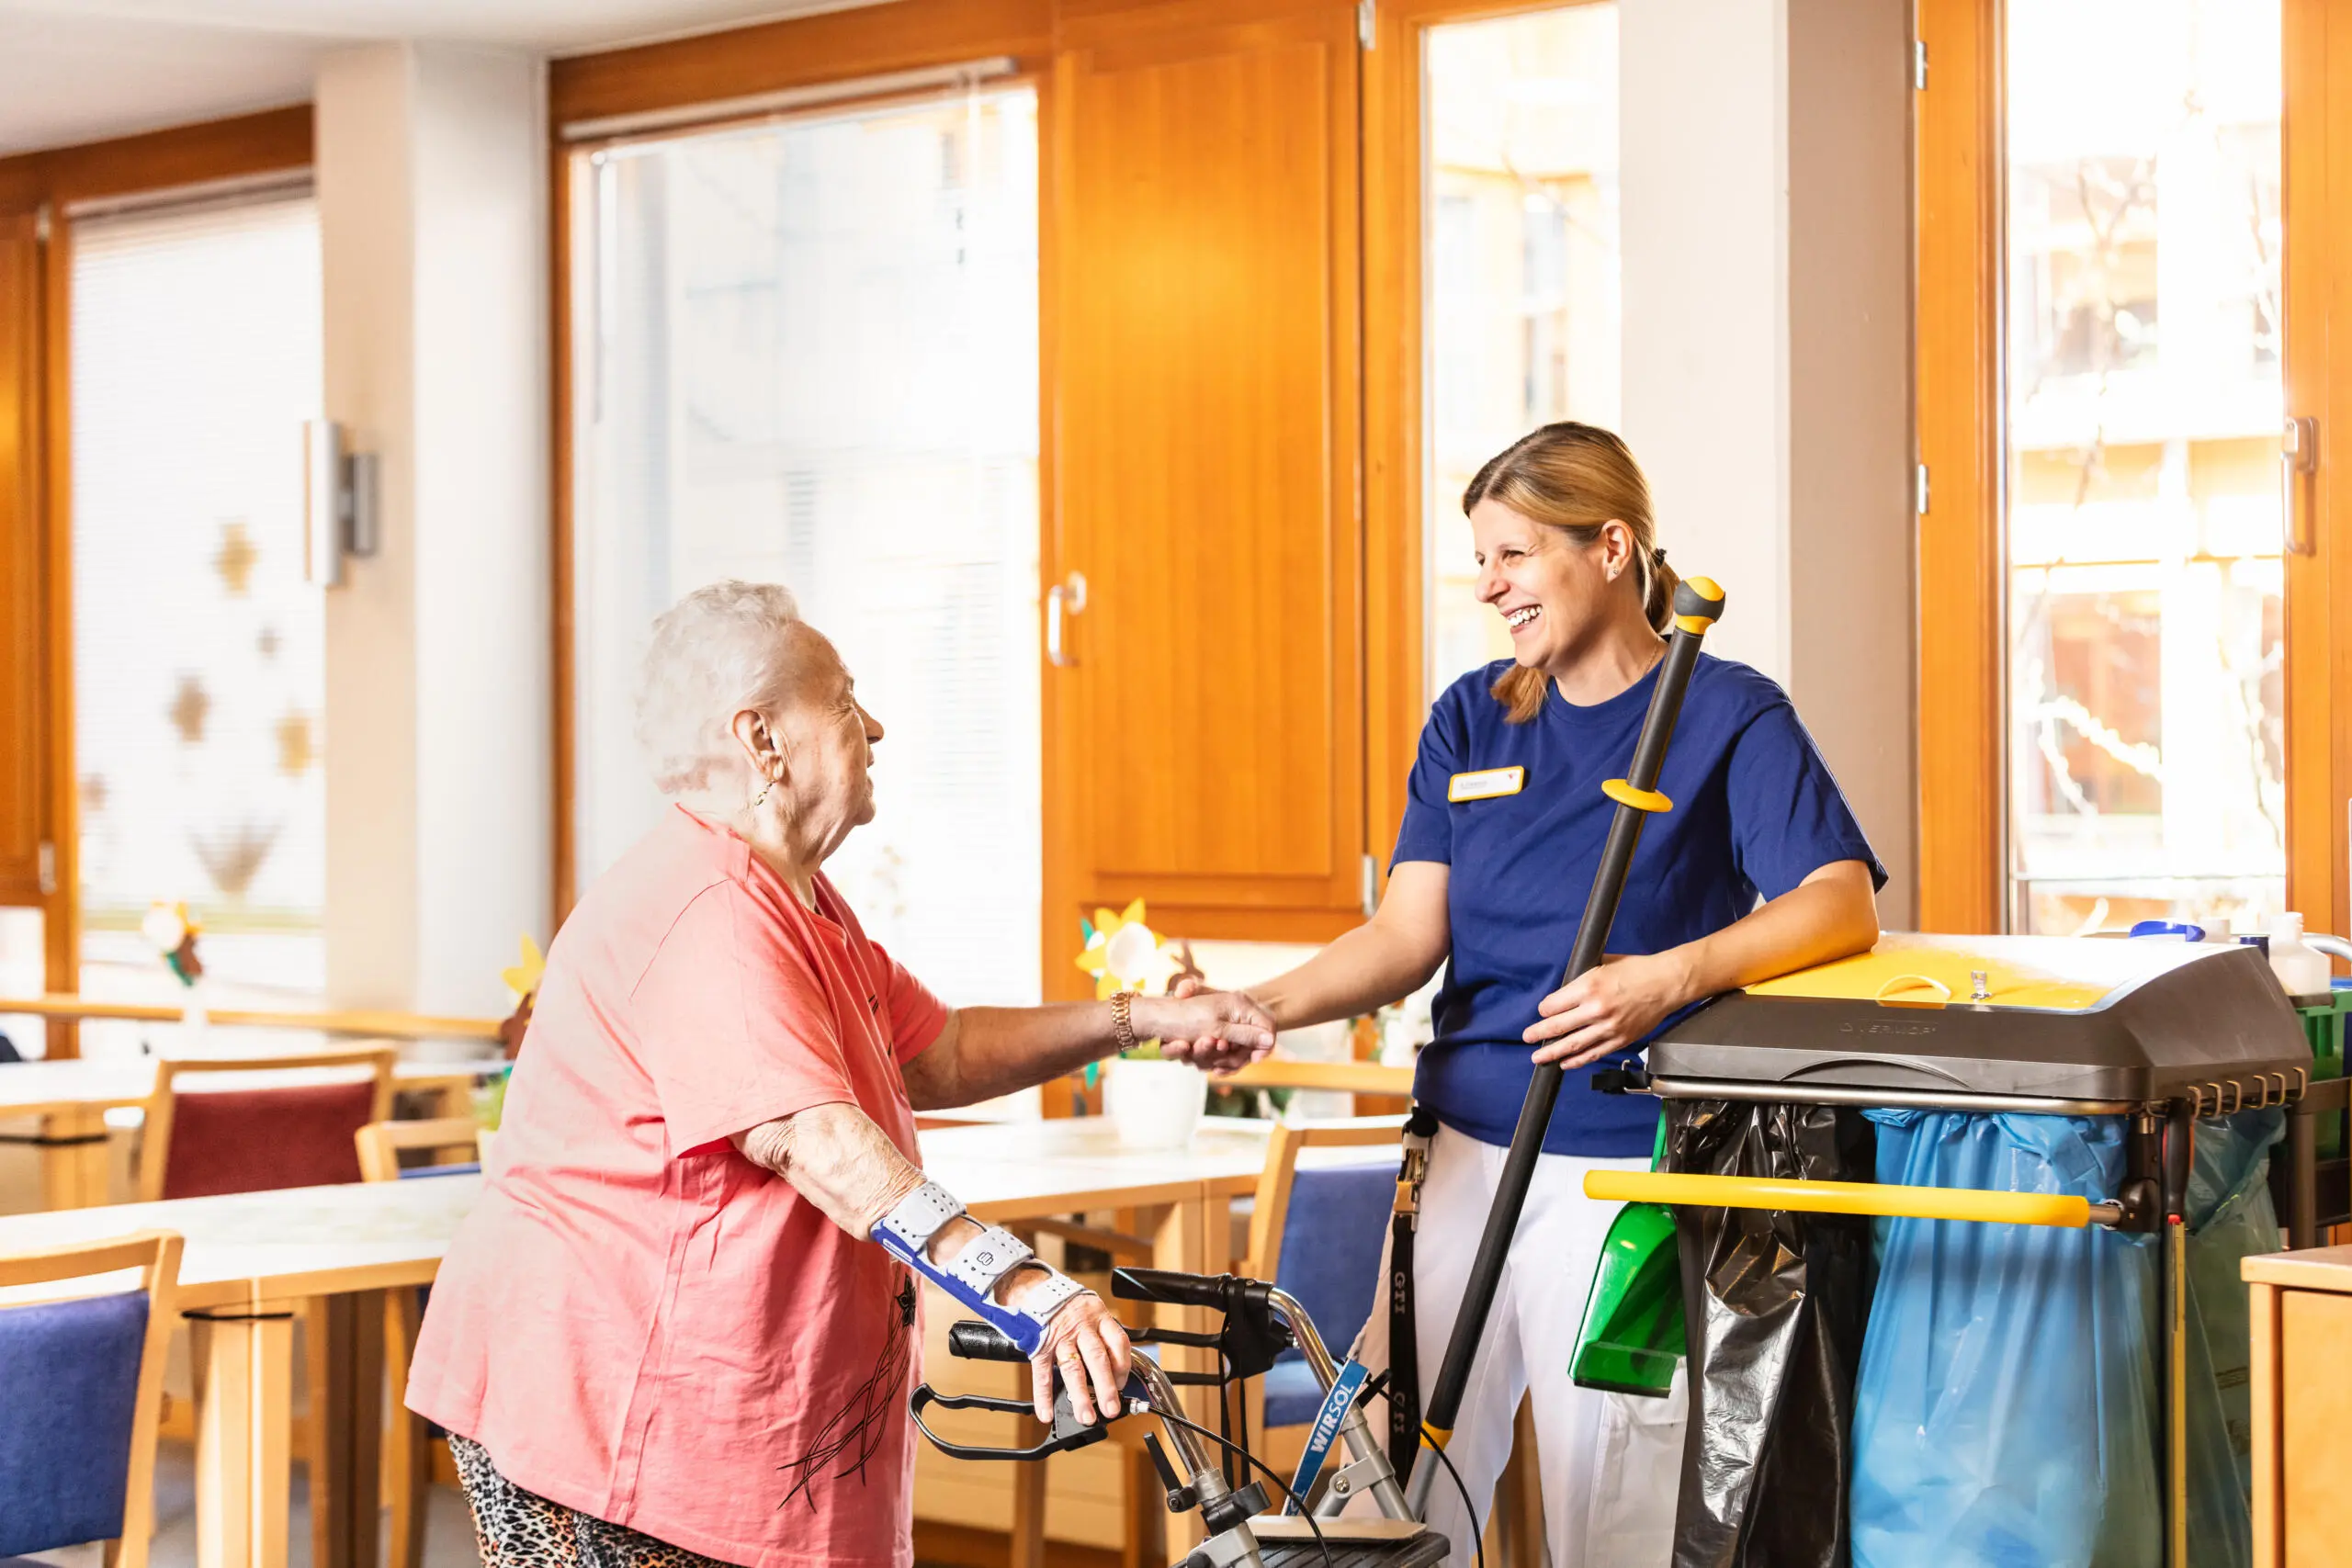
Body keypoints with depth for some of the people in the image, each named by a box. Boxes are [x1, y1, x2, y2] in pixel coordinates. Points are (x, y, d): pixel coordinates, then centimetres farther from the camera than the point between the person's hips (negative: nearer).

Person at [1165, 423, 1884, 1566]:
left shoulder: (1730, 716, -2)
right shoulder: (1469, 721, 12)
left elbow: (1842, 906, -15)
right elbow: (1409, 935, 4)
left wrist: (1669, 978, -31)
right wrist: (1267, 1008, -15)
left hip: (1623, 1173, -5)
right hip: (1466, 1157, 5)